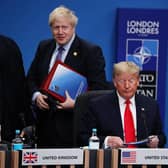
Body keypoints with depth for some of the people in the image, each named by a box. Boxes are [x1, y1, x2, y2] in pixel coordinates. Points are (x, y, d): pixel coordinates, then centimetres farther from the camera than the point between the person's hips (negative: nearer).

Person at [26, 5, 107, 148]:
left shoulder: (91, 51, -5)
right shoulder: (44, 47, 12)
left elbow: (99, 88, -9)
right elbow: (31, 78, 19)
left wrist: (76, 103, -22)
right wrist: (36, 95, -2)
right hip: (45, 121, 5)